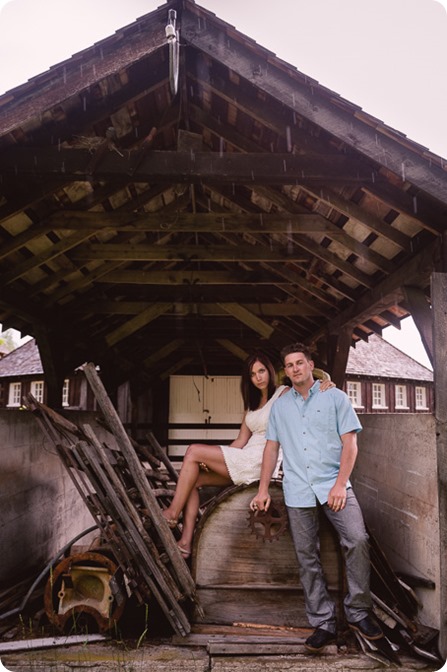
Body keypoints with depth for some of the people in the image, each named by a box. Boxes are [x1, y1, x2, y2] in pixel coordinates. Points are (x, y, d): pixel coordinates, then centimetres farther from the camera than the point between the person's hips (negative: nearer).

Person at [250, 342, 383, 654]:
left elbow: (350, 443, -2)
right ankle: (323, 623, 16)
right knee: (307, 558, 4)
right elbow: (272, 447, 14)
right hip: (298, 491, 3)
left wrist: (340, 484, -12)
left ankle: (359, 611, 3)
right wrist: (263, 489, 8)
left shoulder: (335, 397, 4)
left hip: (334, 484, -2)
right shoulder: (279, 406, 14)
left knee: (358, 540, -17)